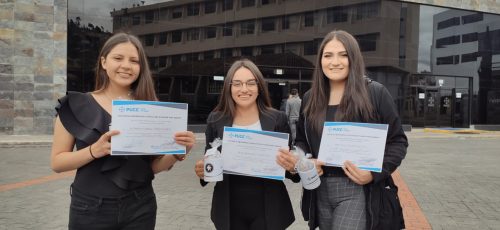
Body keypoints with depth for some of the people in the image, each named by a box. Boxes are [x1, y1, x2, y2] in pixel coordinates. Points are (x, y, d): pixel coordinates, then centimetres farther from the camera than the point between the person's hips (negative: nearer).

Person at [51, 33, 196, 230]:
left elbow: (154, 166, 1)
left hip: (140, 208, 2)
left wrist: (178, 152, -18)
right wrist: (94, 151, -21)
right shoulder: (77, 106, -4)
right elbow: (56, 162, -4)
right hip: (91, 209, -1)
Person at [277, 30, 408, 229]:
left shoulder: (376, 93, -6)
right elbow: (302, 140, 17)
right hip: (320, 191, 5)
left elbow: (397, 141, -3)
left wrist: (375, 173, -18)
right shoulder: (311, 98, 9)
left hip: (358, 190, -5)